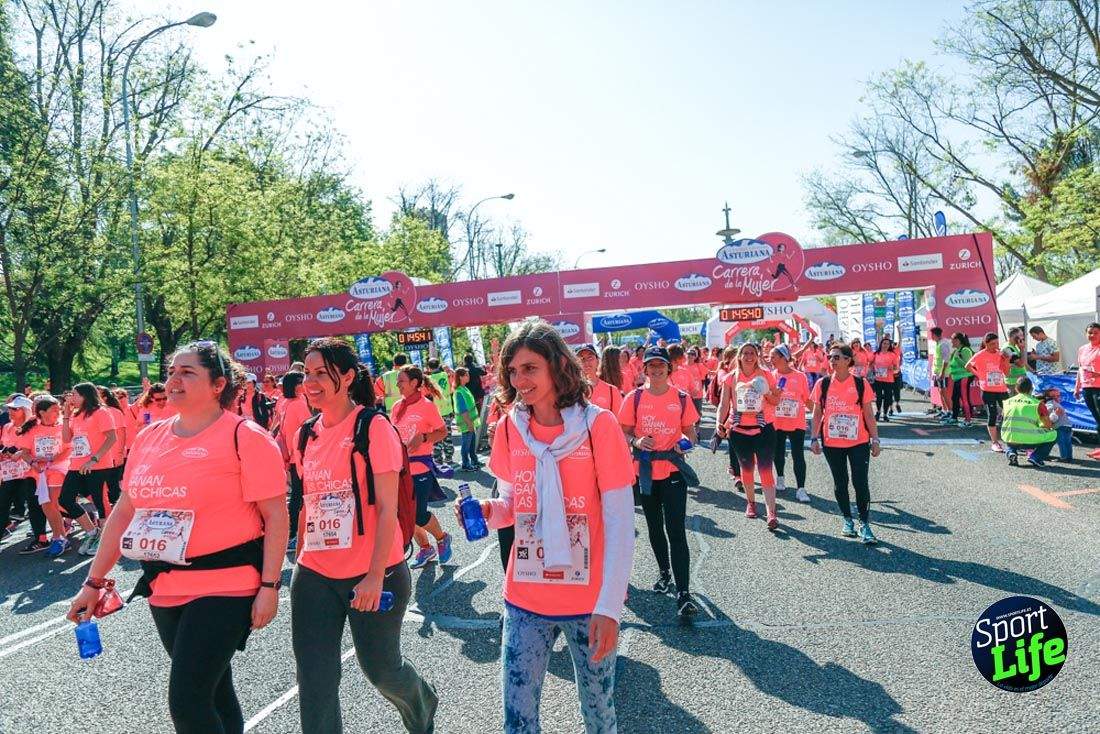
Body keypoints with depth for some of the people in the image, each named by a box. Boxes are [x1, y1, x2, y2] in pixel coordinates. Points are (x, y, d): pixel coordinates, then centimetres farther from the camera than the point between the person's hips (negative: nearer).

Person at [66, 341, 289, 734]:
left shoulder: (245, 437, -11)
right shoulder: (149, 437, 9)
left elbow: (275, 515, -12)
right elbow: (125, 512, 14)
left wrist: (269, 586, -16)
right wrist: (93, 582, 14)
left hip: (224, 587, -7)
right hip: (164, 590, 7)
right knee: (213, 692, 20)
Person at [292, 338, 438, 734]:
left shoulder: (372, 426, -11)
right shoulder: (306, 434, 6)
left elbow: (387, 509, -14)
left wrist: (375, 575, -18)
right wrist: (300, 557, 15)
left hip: (372, 574, -5)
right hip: (315, 575, 5)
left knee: (380, 668, 13)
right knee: (314, 682, 4)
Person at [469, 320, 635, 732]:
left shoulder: (597, 425, -12)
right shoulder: (508, 429, 0)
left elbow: (620, 523, -12)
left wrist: (609, 606, -17)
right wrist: (489, 512, -12)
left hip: (589, 601, -3)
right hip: (525, 601, 3)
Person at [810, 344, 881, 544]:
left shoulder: (861, 384, -3)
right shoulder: (823, 384, 0)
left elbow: (868, 415, 1)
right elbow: (817, 414, 5)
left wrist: (875, 440, -1)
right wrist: (814, 438, -1)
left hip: (859, 442, -2)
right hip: (831, 443, 2)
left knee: (861, 483, -4)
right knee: (840, 484, 10)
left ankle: (864, 525, 7)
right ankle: (848, 521, 27)